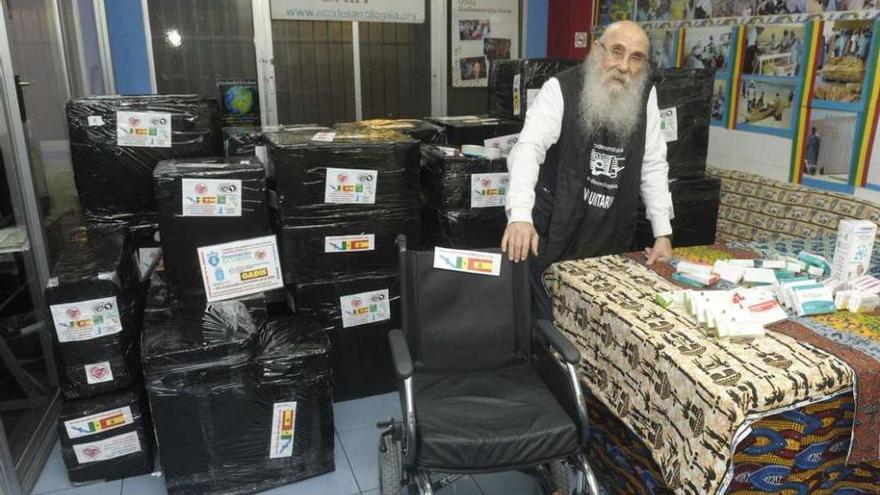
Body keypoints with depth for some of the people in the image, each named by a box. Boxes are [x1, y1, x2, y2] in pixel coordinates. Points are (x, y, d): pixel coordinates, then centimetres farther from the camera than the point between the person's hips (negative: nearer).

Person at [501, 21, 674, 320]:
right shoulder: (560, 89, -12)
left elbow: (653, 165, 6)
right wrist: (520, 215, -39)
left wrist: (663, 232, 2)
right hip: (554, 233, -4)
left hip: (613, 240, 4)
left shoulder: (646, 96, 2)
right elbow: (529, 149, -24)